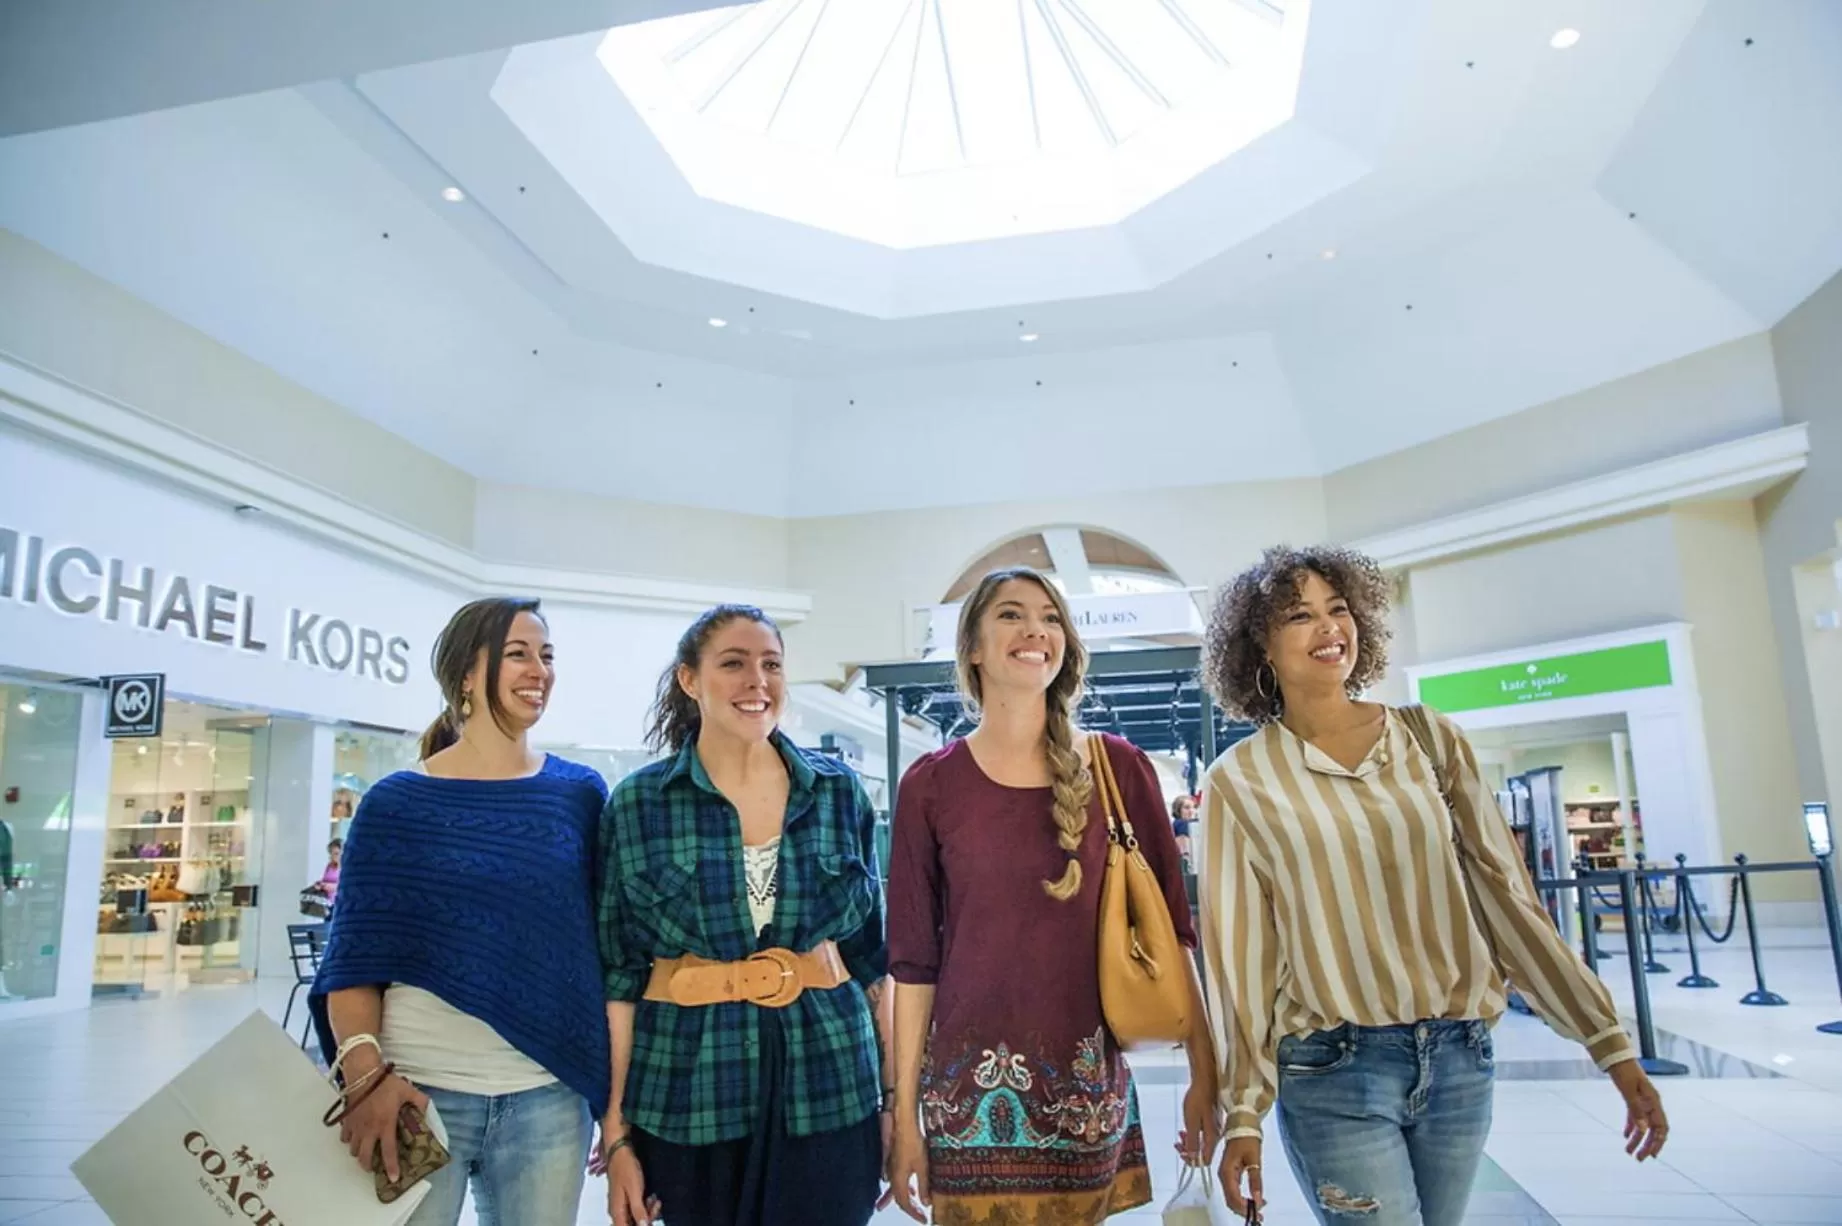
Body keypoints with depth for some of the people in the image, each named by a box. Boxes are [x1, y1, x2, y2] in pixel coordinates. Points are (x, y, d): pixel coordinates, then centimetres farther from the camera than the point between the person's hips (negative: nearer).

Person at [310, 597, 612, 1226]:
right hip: (418, 1092, -1)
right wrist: (365, 1073, -17)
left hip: (547, 1097, 2)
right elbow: (355, 957, -2)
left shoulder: (581, 793, 3)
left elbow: (606, 946, 5)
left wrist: (617, 1091, 4)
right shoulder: (397, 802, -1)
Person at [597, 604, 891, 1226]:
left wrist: (893, 1091, 7)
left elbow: (871, 952, 7)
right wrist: (616, 1130, -2)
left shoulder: (838, 791, 1)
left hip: (829, 1083, 1)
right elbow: (618, 974, -1)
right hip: (692, 1087, -1)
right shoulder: (637, 803, -3)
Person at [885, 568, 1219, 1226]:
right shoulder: (931, 784, -3)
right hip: (971, 1091, -1)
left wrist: (1203, 1071, 2)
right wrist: (905, 1112, 0)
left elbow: (1168, 928, 3)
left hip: (1090, 1087, 1)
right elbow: (913, 959, -1)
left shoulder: (1120, 768, -1)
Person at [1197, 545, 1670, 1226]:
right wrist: (1244, 1113, -3)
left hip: (1460, 1056, 3)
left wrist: (1609, 1041, 2)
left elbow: (1504, 890, 4)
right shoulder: (1240, 779, -5)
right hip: (1332, 1070, -3)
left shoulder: (1430, 737, 2)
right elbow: (1240, 948, -4)